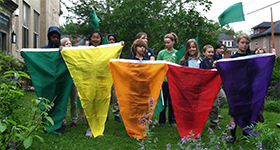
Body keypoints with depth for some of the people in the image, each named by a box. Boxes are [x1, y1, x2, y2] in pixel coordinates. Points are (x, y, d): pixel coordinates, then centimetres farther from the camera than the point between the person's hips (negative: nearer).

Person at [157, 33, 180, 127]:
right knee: (163, 100, 5)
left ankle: (172, 120, 17)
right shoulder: (161, 53, 3)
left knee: (172, 101, 6)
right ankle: (162, 120, 16)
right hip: (163, 79, 0)